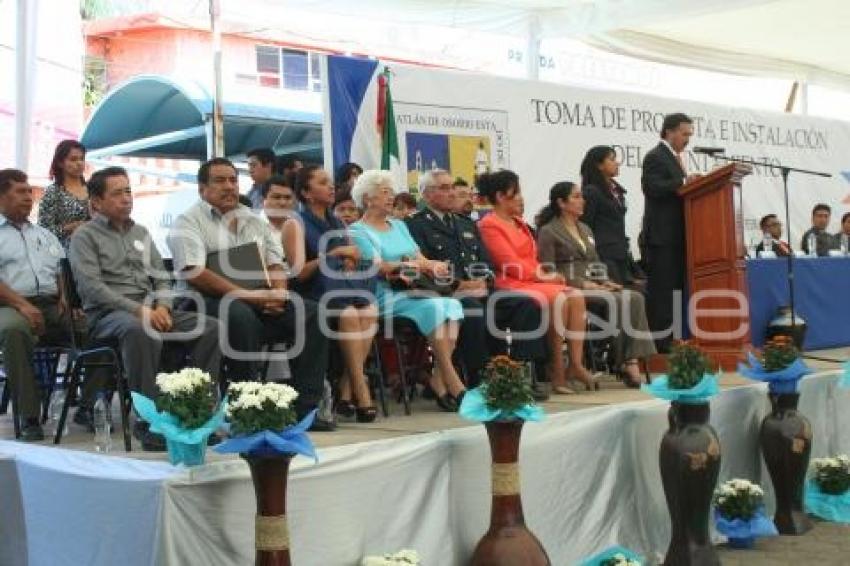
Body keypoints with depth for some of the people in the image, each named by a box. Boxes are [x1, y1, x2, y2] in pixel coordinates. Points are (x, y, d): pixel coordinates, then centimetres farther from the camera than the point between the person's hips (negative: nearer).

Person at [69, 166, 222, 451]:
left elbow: (162, 277, 18)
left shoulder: (141, 232, 22)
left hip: (151, 309, 6)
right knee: (140, 331, -42)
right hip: (108, 313, -6)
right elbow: (92, 287, -11)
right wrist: (138, 310, -20)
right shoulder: (85, 236, 2)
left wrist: (162, 306, -5)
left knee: (211, 327, -17)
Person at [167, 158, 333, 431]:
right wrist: (246, 295, -20)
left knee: (310, 313, -14)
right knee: (242, 316, -38)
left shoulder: (254, 220, 20)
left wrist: (278, 293, -6)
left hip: (259, 300, 6)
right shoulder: (189, 222, -1)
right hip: (211, 300, -6)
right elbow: (194, 273, -15)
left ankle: (304, 407, -15)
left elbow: (275, 263, 18)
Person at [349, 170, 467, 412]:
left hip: (415, 291, 6)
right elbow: (379, 268, -10)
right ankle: (454, 385, -28)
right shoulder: (358, 231, 3)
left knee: (453, 304, -23)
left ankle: (438, 381, -25)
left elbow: (420, 258, 16)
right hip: (385, 296, -6)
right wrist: (417, 265, -18)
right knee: (433, 306, -31)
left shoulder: (399, 225, 26)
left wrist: (431, 265, -7)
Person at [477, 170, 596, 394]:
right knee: (558, 299, -30)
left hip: (535, 280, 8)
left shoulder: (518, 222, 23)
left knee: (576, 297, -16)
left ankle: (576, 364, -23)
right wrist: (542, 275, -8)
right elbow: (511, 264, -11)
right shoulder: (489, 225, -4)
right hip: (512, 284, -8)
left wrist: (547, 274, 1)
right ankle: (557, 369, -23)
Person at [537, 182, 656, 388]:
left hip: (593, 287, 7)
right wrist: (582, 283, -16)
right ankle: (624, 364, -21)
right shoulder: (548, 232, 1)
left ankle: (632, 360, -31)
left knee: (635, 298, -22)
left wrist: (605, 281, 2)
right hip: (570, 289, -7)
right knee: (618, 301, -29)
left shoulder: (586, 230, 25)